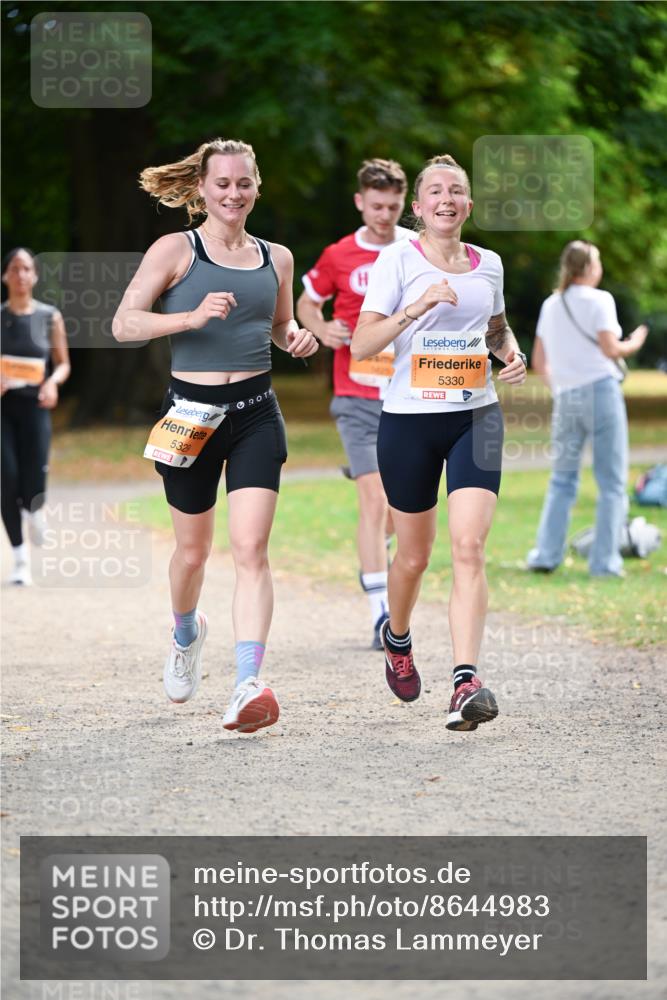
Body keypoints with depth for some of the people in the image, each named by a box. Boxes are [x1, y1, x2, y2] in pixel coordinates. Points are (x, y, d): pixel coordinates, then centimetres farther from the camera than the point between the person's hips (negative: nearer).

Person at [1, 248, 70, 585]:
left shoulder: (50, 317, 3)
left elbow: (63, 364, 8)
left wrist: (52, 382, -13)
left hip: (35, 406, 0)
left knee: (33, 484, -10)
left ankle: (34, 511, 29)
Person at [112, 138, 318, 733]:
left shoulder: (276, 258, 10)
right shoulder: (177, 250, -2)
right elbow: (124, 324, -9)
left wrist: (296, 338, 4)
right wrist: (193, 317, -23)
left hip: (256, 415, 2)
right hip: (191, 414, -2)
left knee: (251, 550, -13)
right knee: (193, 549, 12)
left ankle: (249, 685, -20)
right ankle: (186, 634, 45)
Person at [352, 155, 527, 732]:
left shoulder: (488, 264, 9)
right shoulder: (398, 261, -3)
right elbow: (361, 345, -11)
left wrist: (512, 353, 5)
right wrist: (419, 306, -24)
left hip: (476, 417, 2)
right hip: (409, 419, -2)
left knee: (469, 547, -16)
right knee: (414, 556, 11)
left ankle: (465, 683, -23)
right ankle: (398, 639, 43)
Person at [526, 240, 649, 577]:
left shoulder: (551, 305, 13)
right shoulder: (598, 300, -5)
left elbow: (539, 362, 14)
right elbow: (611, 348, -11)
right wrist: (635, 342, 7)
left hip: (565, 397, 6)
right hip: (600, 389, -6)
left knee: (562, 479, 14)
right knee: (611, 482, 0)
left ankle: (546, 554, 7)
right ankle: (605, 561, -2)